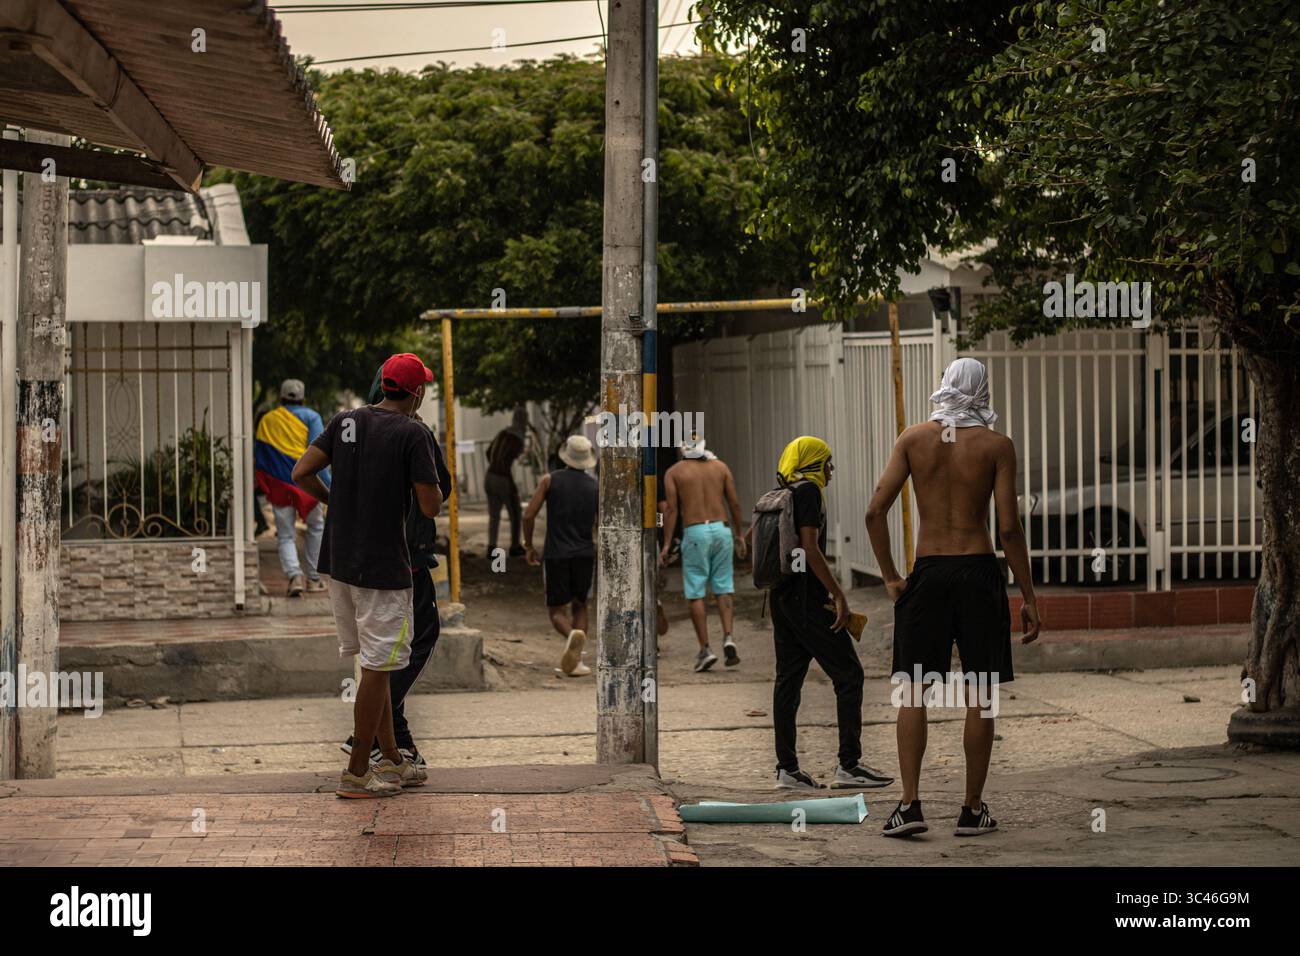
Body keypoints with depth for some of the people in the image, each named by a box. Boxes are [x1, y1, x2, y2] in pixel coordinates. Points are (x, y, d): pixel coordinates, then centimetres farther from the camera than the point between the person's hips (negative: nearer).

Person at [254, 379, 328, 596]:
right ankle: (314, 578, 16)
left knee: (286, 536, 6)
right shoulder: (310, 417, 3)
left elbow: (258, 456, 16)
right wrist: (328, 485, -11)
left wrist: (260, 484, 24)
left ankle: (294, 575, -19)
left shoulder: (265, 420, 14)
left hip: (278, 484, 2)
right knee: (316, 527, 17)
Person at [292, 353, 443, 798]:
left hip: (338, 561, 7)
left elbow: (302, 473, 2)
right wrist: (428, 471, 6)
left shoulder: (345, 421, 6)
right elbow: (431, 506, -13)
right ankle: (357, 773, 4)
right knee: (377, 668, 1)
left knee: (376, 664, 17)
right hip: (383, 568, -7)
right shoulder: (412, 433, -12)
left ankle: (391, 760, 25)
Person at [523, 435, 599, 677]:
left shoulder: (550, 480, -2)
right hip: (584, 554, 2)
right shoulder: (595, 487, 3)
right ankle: (576, 661, 6)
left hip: (556, 554, -2)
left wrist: (528, 546, 9)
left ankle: (572, 635, -28)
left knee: (557, 611, 5)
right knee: (580, 606, 18)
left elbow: (529, 515, -5)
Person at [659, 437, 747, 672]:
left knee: (695, 593, 2)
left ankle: (705, 650, -3)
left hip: (694, 532, -2)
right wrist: (739, 534, 16)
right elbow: (734, 503, 8)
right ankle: (728, 637, -8)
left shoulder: (673, 472, 3)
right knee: (723, 588, 10)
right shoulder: (720, 466, 9)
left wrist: (667, 544, -3)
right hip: (721, 529, 2)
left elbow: (671, 508, -3)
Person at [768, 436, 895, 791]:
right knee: (848, 675, -4)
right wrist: (839, 595, -16)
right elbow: (810, 548, -18)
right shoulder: (808, 491, -10)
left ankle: (787, 768, 9)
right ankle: (849, 765, -7)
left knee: (788, 679, 9)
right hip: (807, 598, -9)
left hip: (781, 598, 9)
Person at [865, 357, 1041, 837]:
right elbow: (1009, 527, -8)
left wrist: (890, 577, 4)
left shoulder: (914, 438, 3)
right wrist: (1029, 597, -2)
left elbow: (875, 511, -5)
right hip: (979, 572, -1)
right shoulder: (996, 446, -2)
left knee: (912, 691, 6)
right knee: (980, 696, 6)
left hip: (927, 573, 1)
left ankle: (910, 803, -3)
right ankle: (973, 810, 9)